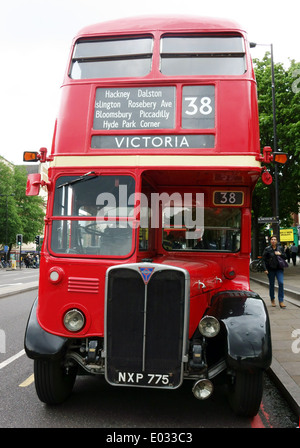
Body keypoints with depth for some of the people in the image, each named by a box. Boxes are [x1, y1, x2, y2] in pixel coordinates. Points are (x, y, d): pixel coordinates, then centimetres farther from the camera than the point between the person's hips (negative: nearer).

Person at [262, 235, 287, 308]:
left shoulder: (280, 248, 5)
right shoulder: (267, 249, -3)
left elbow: (285, 257, 10)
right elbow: (264, 260, -3)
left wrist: (280, 254, -10)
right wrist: (265, 269, -12)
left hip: (279, 269, 1)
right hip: (270, 269, -1)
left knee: (281, 283, -11)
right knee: (271, 284, 7)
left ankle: (281, 301, -7)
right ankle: (272, 300, 25)